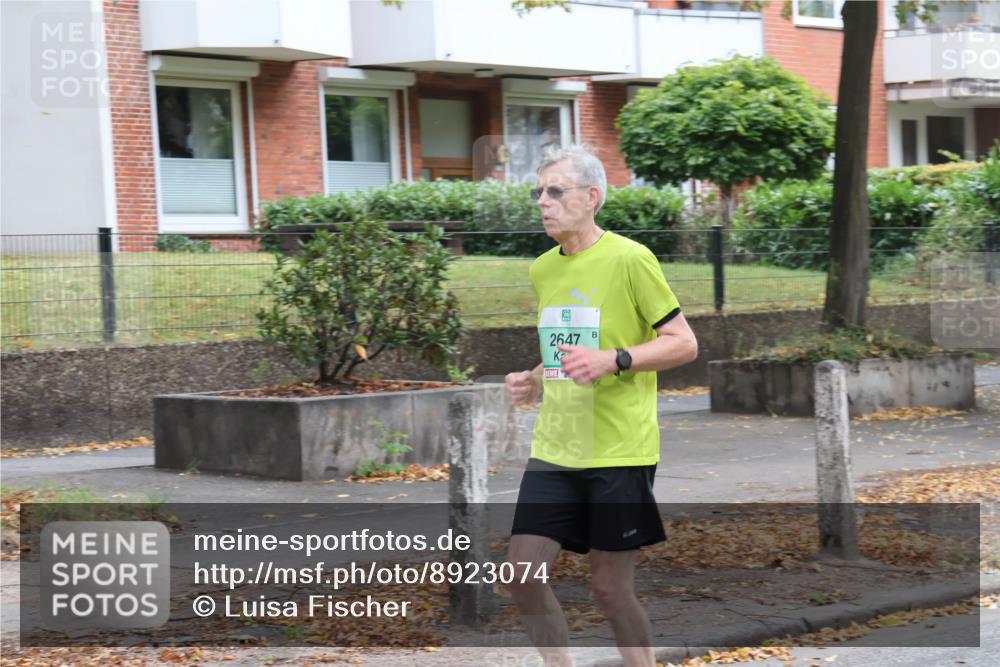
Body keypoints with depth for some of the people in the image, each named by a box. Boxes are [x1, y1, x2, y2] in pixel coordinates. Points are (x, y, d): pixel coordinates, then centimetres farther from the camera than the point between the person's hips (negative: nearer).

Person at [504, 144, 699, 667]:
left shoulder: (630, 259, -9)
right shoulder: (542, 270, 12)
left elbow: (684, 344, -9)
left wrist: (614, 360, -22)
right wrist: (534, 381, 6)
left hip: (619, 452, -6)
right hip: (554, 449, 6)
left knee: (610, 586, 0)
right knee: (523, 574, -2)